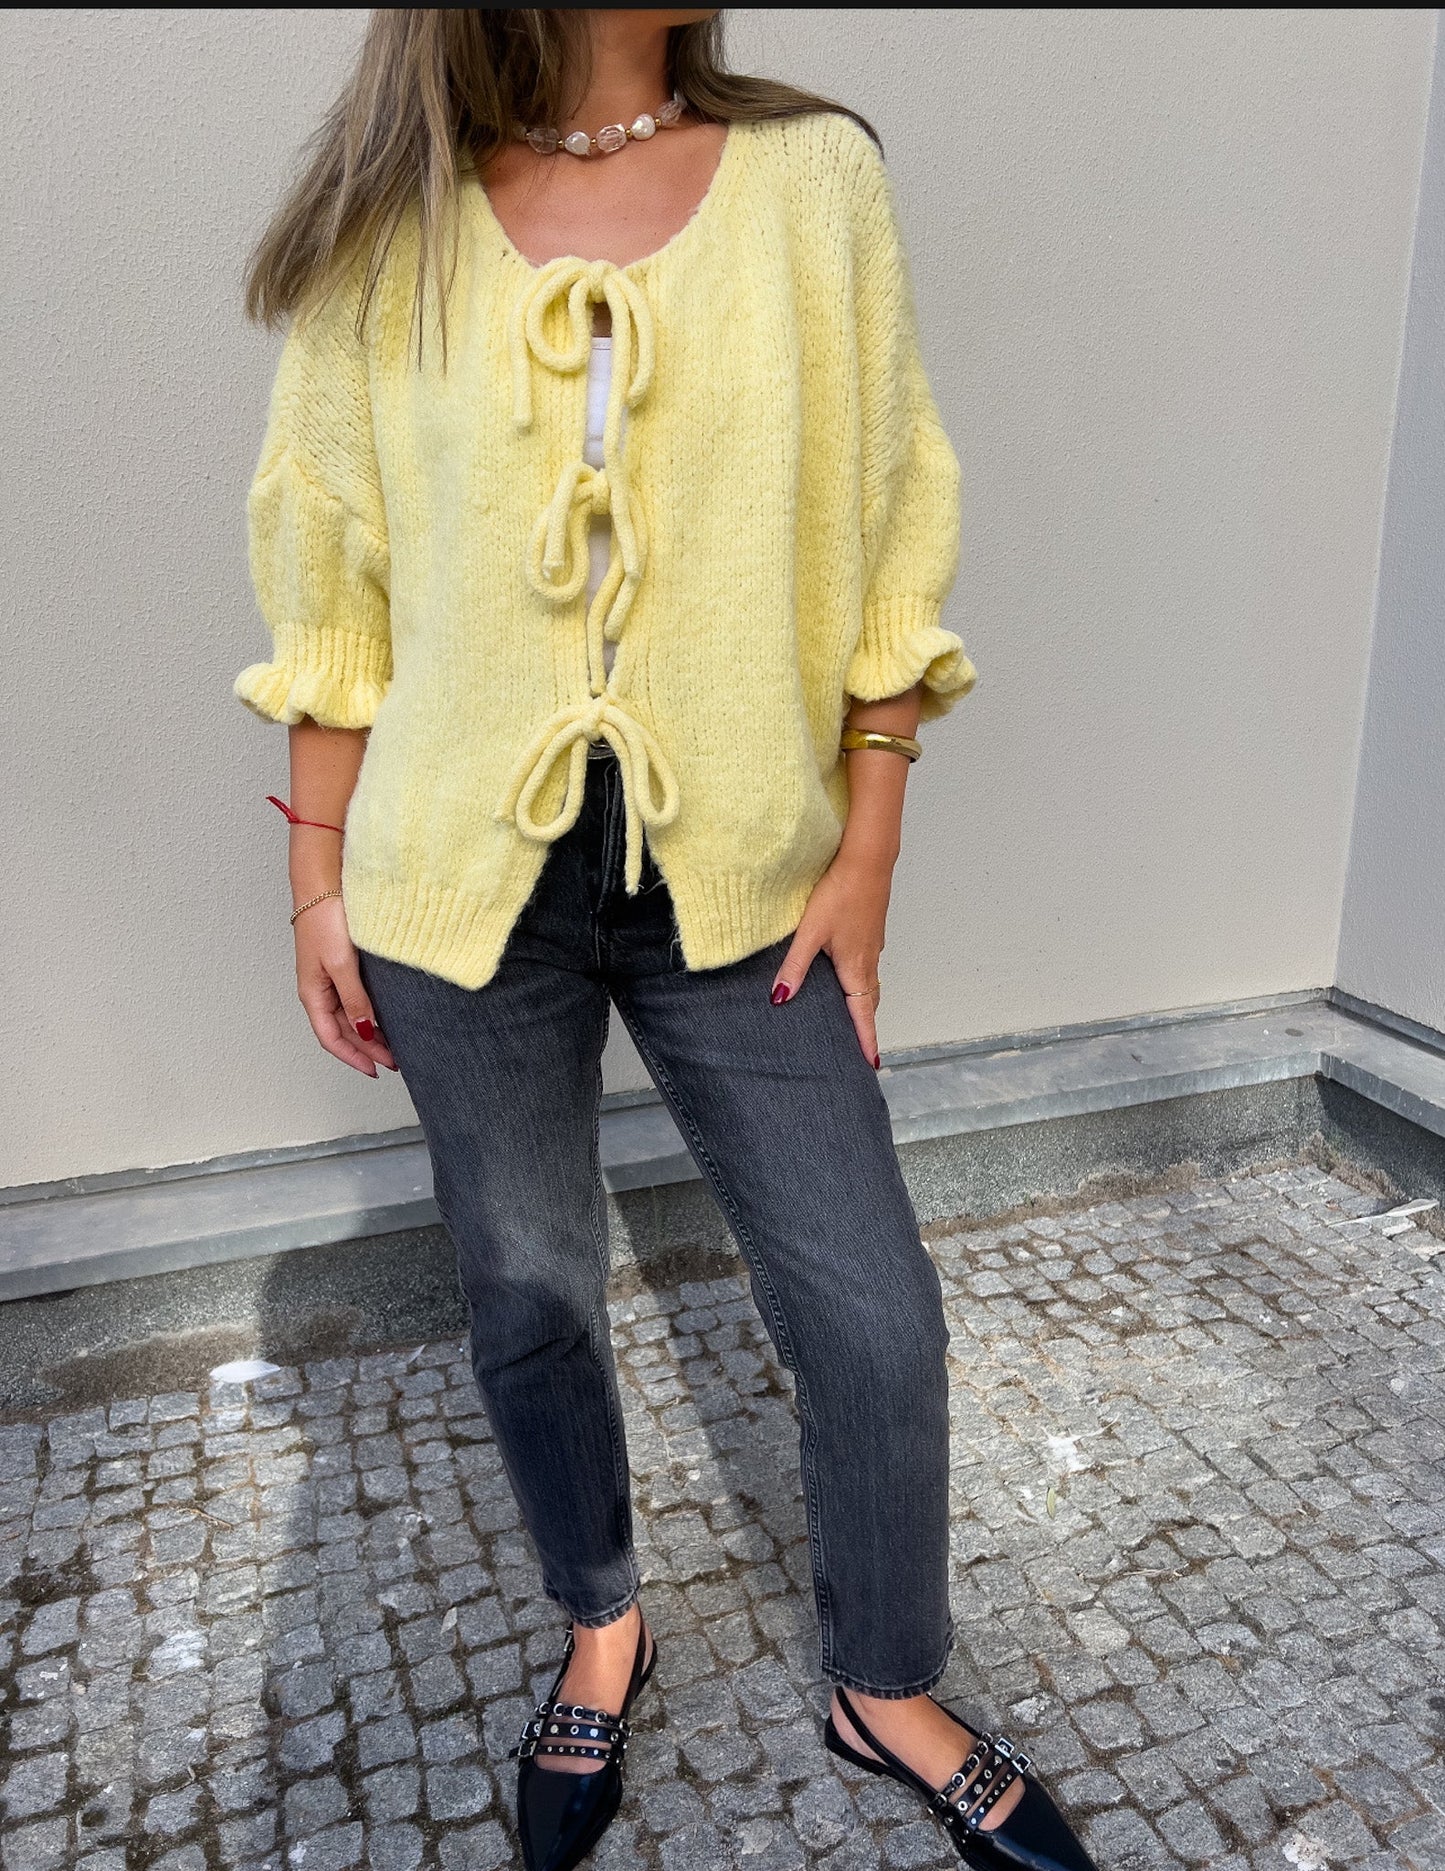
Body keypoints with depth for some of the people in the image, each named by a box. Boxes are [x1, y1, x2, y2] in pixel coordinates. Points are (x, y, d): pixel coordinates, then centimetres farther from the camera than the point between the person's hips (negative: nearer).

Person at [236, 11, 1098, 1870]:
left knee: (873, 1314, 5)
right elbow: (334, 581, 5)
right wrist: (319, 878, 4)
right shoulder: (389, 223, 2)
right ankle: (602, 1630, 44)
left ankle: (887, 1693, 34)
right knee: (527, 1295, 14)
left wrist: (867, 845, -2)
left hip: (737, 878, 0)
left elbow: (883, 537, 1)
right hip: (467, 886, 1)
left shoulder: (815, 175, 1)